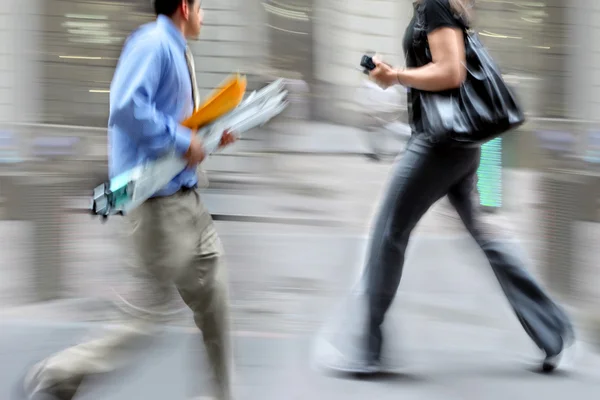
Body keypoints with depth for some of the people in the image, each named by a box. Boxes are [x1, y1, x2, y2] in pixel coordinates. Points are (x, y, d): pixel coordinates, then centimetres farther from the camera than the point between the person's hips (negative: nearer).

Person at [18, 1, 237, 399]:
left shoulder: (178, 52, 15)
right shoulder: (153, 44, -15)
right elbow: (128, 107, -29)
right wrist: (182, 141, -23)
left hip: (186, 198, 10)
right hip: (158, 203, -10)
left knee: (212, 298, 14)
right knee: (150, 310, -5)